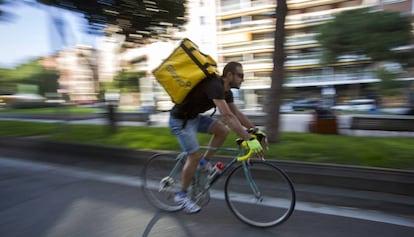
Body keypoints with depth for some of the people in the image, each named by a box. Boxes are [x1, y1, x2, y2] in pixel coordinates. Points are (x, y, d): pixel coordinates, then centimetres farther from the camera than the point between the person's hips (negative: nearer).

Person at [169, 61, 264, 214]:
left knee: (223, 130, -6)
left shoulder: (226, 91, 2)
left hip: (194, 117, 9)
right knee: (195, 155, -10)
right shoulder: (215, 86, -28)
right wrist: (249, 139, -40)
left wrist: (256, 129, 0)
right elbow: (228, 116, -38)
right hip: (180, 120, -9)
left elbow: (237, 114, 8)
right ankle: (182, 195, 9)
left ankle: (204, 163, 10)